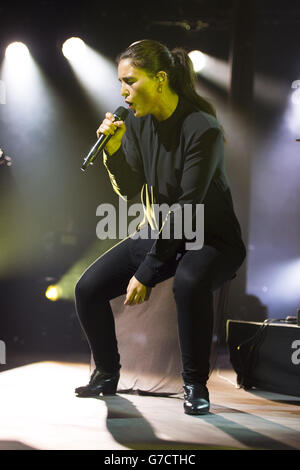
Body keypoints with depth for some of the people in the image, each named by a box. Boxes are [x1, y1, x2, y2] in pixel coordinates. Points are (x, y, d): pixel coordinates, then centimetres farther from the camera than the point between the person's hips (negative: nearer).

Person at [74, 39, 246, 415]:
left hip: (210, 238, -6)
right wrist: (114, 151, -20)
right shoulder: (137, 121, -2)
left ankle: (195, 384, -18)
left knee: (188, 282, -40)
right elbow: (131, 189, 1)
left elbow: (187, 207, -25)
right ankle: (107, 374, 15)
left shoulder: (202, 129, -23)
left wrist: (145, 273, -24)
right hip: (159, 232, 7)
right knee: (88, 288, -9)